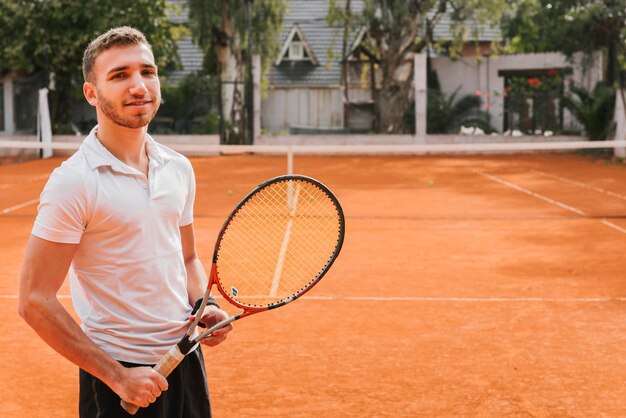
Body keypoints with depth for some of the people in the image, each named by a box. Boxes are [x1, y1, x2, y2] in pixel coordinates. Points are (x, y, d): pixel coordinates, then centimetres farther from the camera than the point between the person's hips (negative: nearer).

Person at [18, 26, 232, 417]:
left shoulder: (179, 169, 4)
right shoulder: (73, 183, -15)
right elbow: (35, 302, -16)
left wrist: (206, 306, -3)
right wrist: (116, 375, -17)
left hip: (185, 357, 6)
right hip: (118, 375, -6)